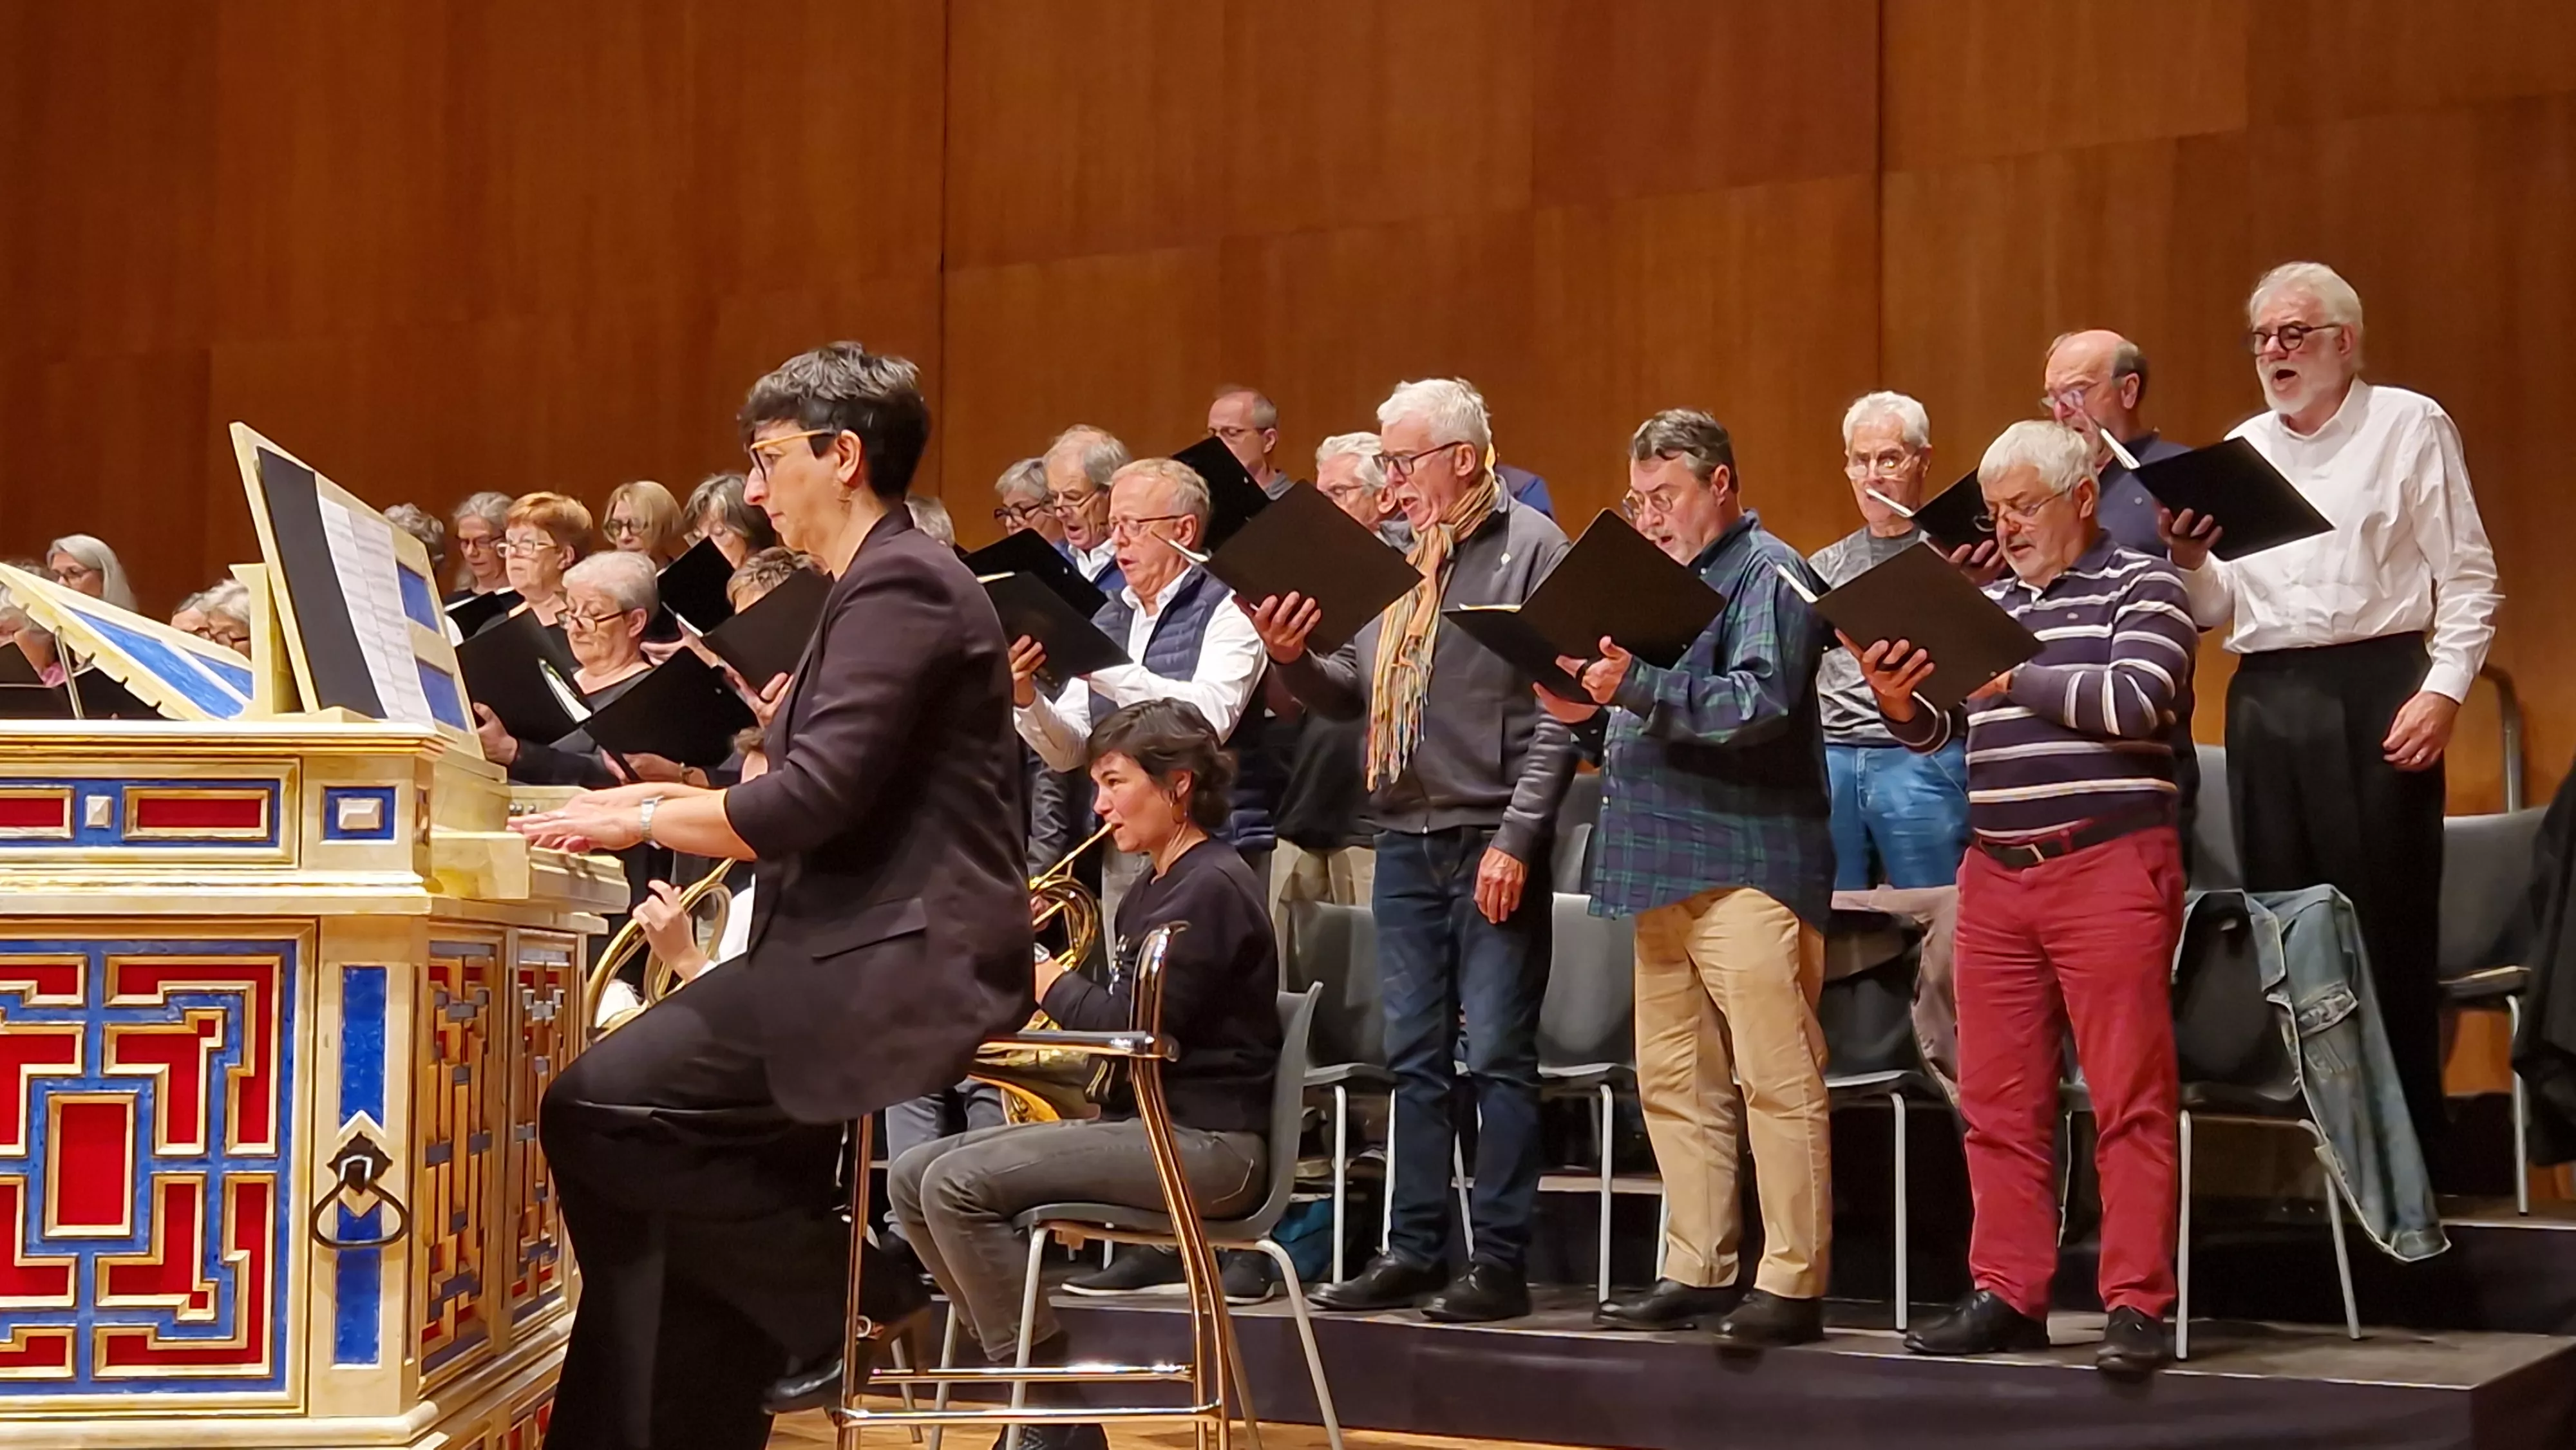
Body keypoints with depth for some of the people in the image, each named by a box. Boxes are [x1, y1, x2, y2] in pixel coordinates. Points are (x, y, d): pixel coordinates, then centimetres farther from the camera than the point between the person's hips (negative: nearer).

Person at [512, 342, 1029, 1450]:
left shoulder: (899, 586, -12)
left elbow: (813, 800, -21)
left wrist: (642, 823, -9)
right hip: (868, 954, 11)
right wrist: (664, 799, 11)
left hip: (900, 964, -11)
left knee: (593, 1110, -15)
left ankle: (844, 1291, -4)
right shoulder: (880, 584, 21)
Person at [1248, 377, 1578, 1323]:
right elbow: (1354, 697, 19)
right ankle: (1415, 1250, 17)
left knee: (1497, 1054, -3)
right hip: (1405, 842, 7)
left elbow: (1555, 712, -11)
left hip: (1490, 843, -7)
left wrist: (1517, 837, -17)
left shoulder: (1530, 548, -5)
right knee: (1415, 1056, 10)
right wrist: (1295, 662, -2)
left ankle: (1500, 1261, 2)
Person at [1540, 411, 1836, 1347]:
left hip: (1749, 861, -9)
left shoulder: (1766, 573, -4)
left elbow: (1761, 704, -18)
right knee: (1675, 1083, 9)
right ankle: (1695, 1272, 16)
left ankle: (1793, 1283, -6)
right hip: (1665, 866, 9)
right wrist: (1592, 705, 4)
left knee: (1777, 1078, -7)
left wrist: (1636, 686, -23)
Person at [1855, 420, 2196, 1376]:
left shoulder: (2141, 586, 1)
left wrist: (2010, 679, -11)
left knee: (2129, 1097, -5)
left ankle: (2136, 1305, -2)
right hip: (1995, 872, 6)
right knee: (1997, 1101, 6)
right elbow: (1933, 733, 17)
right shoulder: (1986, 603, 17)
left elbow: (2133, 701, -15)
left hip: (2109, 865, -6)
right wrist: (1899, 699, -5)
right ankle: (2007, 1296, 13)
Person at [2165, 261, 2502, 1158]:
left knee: (2387, 929, -6)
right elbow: (2217, 608, 17)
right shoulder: (2240, 452, 17)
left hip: (2373, 692, -5)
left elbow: (2468, 578, -2)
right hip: (2264, 703, 5)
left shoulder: (2410, 427, 3)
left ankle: (2407, 1143, 0)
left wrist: (2445, 687, -14)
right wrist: (2189, 563, -4)